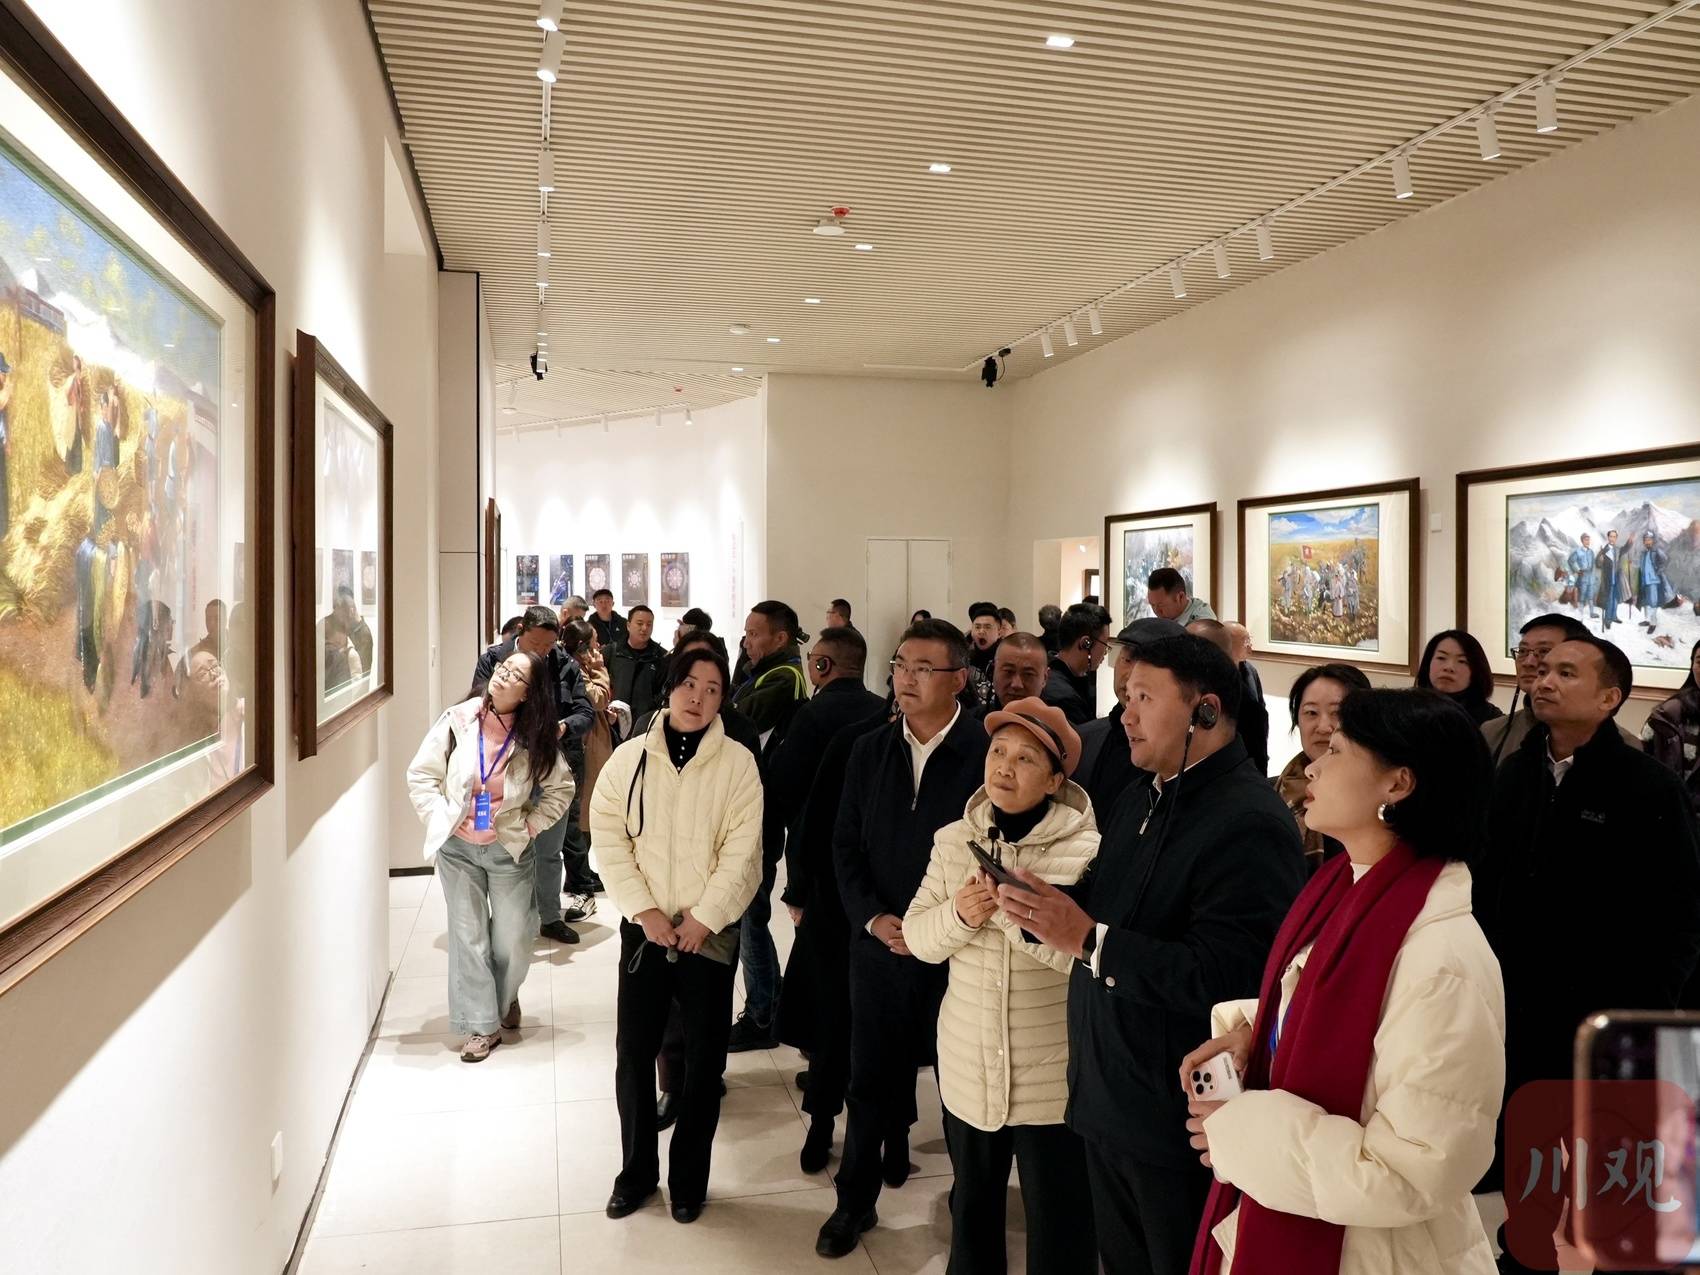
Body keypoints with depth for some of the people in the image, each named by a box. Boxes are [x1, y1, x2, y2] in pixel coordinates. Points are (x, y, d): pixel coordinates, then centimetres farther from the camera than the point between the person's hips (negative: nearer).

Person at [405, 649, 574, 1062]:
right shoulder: (457, 721, -10)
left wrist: (531, 825, -6)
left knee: (512, 937, 7)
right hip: (458, 847, 0)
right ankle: (483, 1025, 16)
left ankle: (505, 997, 38)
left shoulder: (535, 737, -8)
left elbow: (561, 788, 2)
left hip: (510, 849, 0)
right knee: (468, 936, 4)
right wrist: (442, 818, -10)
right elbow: (421, 775, -3)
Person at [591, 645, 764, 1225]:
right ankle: (636, 1171, 26)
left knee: (704, 1058, 8)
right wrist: (645, 911, -10)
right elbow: (607, 836, -3)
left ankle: (688, 1178, 26)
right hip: (645, 927, 1)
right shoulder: (629, 757, -2)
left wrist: (703, 919, -13)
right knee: (633, 1053, 5)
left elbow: (742, 851, -9)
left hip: (709, 931, -1)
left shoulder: (737, 762, -7)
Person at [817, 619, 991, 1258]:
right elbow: (846, 846, 7)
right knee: (871, 1078, 14)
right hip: (877, 944, 4)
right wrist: (872, 918, -6)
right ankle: (856, 1200, 30)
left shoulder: (987, 755, -12)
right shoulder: (869, 751, 4)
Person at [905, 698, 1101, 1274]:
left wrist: (1019, 914, -29)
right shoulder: (953, 839, 1)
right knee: (971, 1207, 24)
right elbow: (920, 938, 1)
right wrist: (959, 914, -19)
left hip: (1053, 1077, -4)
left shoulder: (1086, 850, -14)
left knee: (1059, 1226, 11)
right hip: (968, 1067, 5)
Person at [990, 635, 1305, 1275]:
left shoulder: (1248, 825, -22)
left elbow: (1221, 976, -30)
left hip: (1178, 1119, -8)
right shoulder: (1141, 797, 9)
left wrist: (1088, 939, -28)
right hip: (1104, 1098, 9)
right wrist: (1046, 903, -8)